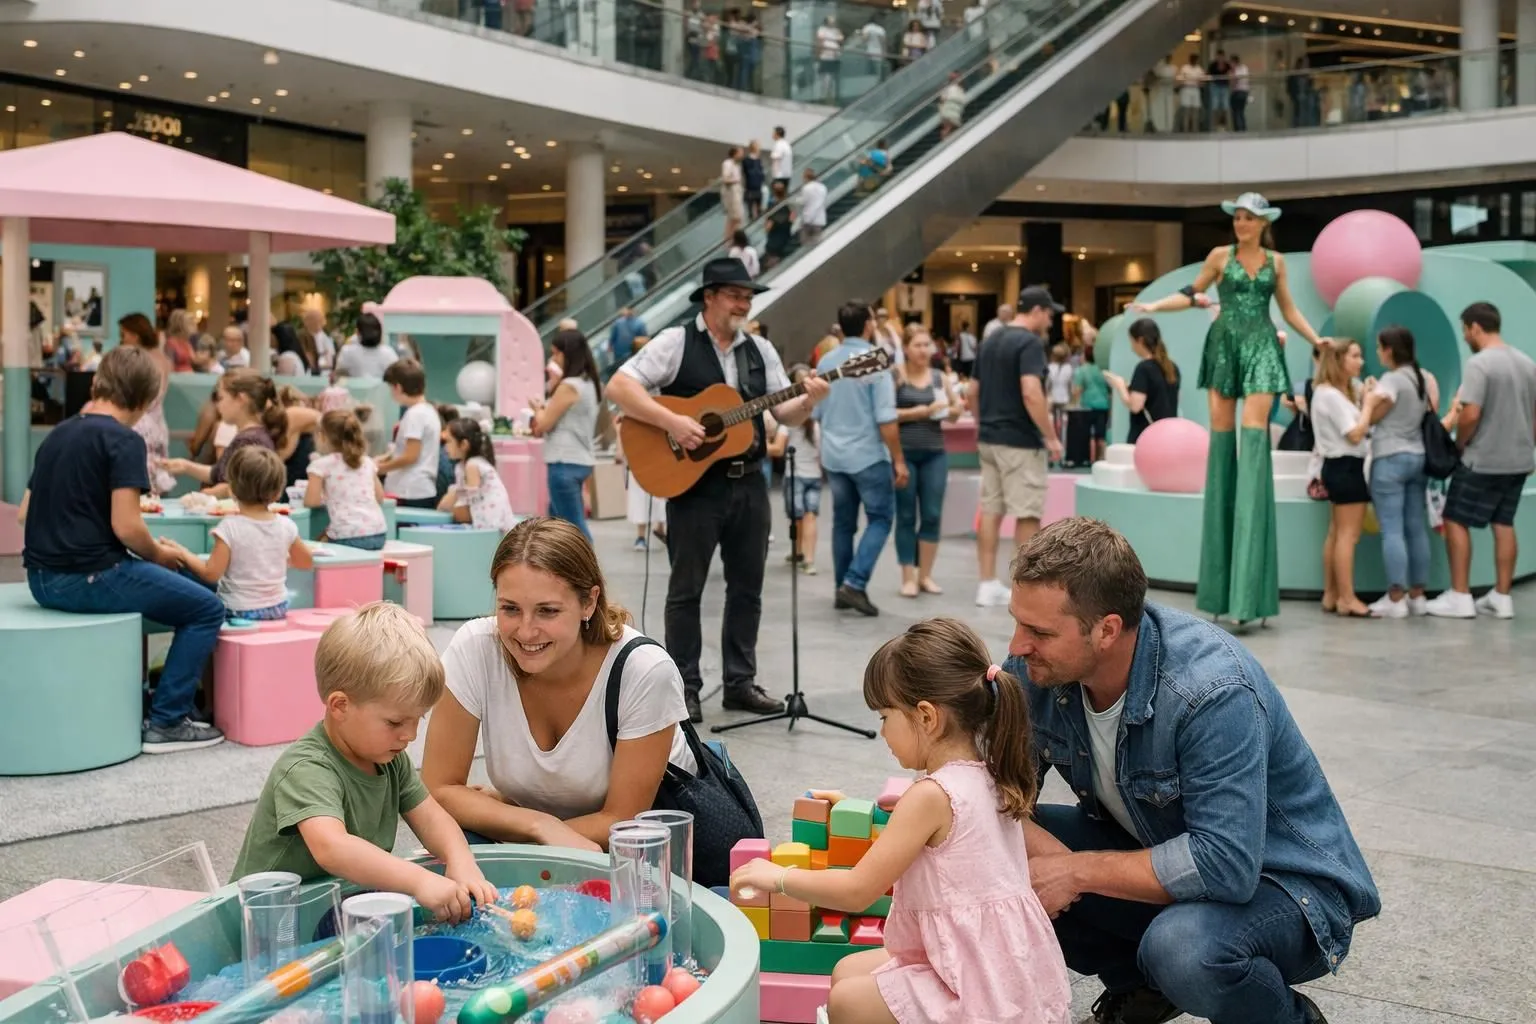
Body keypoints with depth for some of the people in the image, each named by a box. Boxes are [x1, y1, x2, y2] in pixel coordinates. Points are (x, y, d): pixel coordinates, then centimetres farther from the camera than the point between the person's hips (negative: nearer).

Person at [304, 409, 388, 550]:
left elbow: (310, 501, -6)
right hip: (379, 535, 6)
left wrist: (327, 499, 14)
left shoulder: (322, 464, -1)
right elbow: (380, 497, 18)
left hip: (348, 538, -6)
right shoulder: (367, 462, 14)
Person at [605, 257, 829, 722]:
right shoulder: (676, 342, -4)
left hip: (749, 483, 5)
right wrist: (671, 421, -22)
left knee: (747, 586, 10)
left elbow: (786, 414, 11)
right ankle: (684, 687, 11)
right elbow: (619, 387, -12)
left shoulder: (761, 351, 11)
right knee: (686, 588, 2)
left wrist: (809, 400, -11)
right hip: (694, 480, -5)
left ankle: (740, 681, 21)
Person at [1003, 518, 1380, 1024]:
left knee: (1181, 948, -37)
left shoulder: (1213, 691, -33)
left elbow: (1226, 865, -37)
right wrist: (1045, 853, -30)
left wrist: (1079, 870, -30)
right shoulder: (1035, 665, -14)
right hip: (1154, 850, 6)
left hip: (1279, 876, -6)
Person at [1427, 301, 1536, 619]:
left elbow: (1471, 415, -22)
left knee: (1456, 521, 2)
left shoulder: (1479, 363, -16)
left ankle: (1460, 597, 1)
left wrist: (1460, 444, -5)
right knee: (1504, 524, 12)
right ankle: (1502, 597, 14)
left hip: (1483, 460, -7)